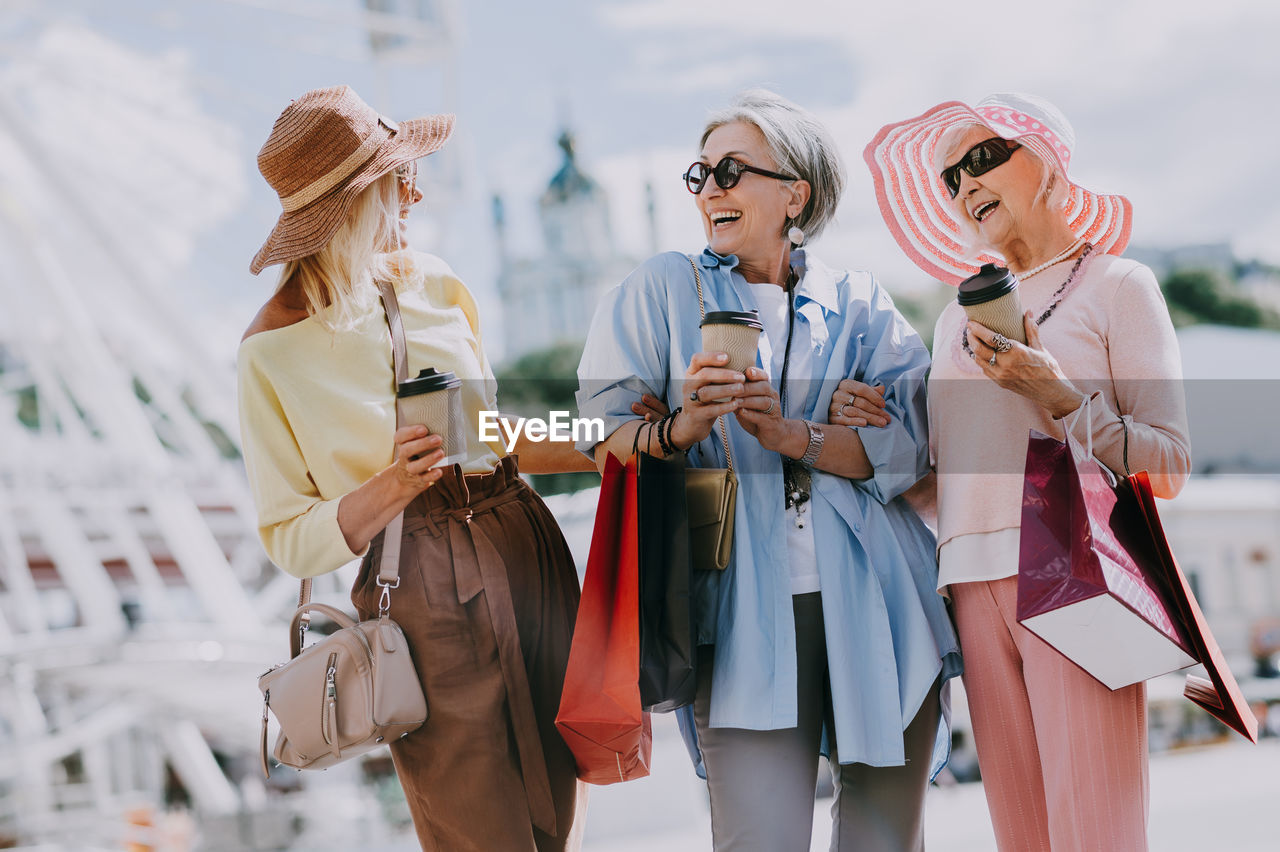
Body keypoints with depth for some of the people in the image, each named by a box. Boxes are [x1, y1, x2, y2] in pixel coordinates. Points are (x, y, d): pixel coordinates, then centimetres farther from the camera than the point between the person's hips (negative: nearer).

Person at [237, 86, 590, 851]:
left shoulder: (434, 285, 8)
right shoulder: (273, 351, -7)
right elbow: (291, 541, -5)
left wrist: (608, 440, 13)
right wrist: (390, 489, -20)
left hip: (529, 553, 5)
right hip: (423, 601, -5)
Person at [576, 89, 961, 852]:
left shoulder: (858, 302, 12)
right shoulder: (663, 289, 11)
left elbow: (912, 444, -1)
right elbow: (603, 436, 2)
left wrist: (794, 436, -16)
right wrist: (680, 430, -19)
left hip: (878, 609, 2)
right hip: (747, 613, -2)